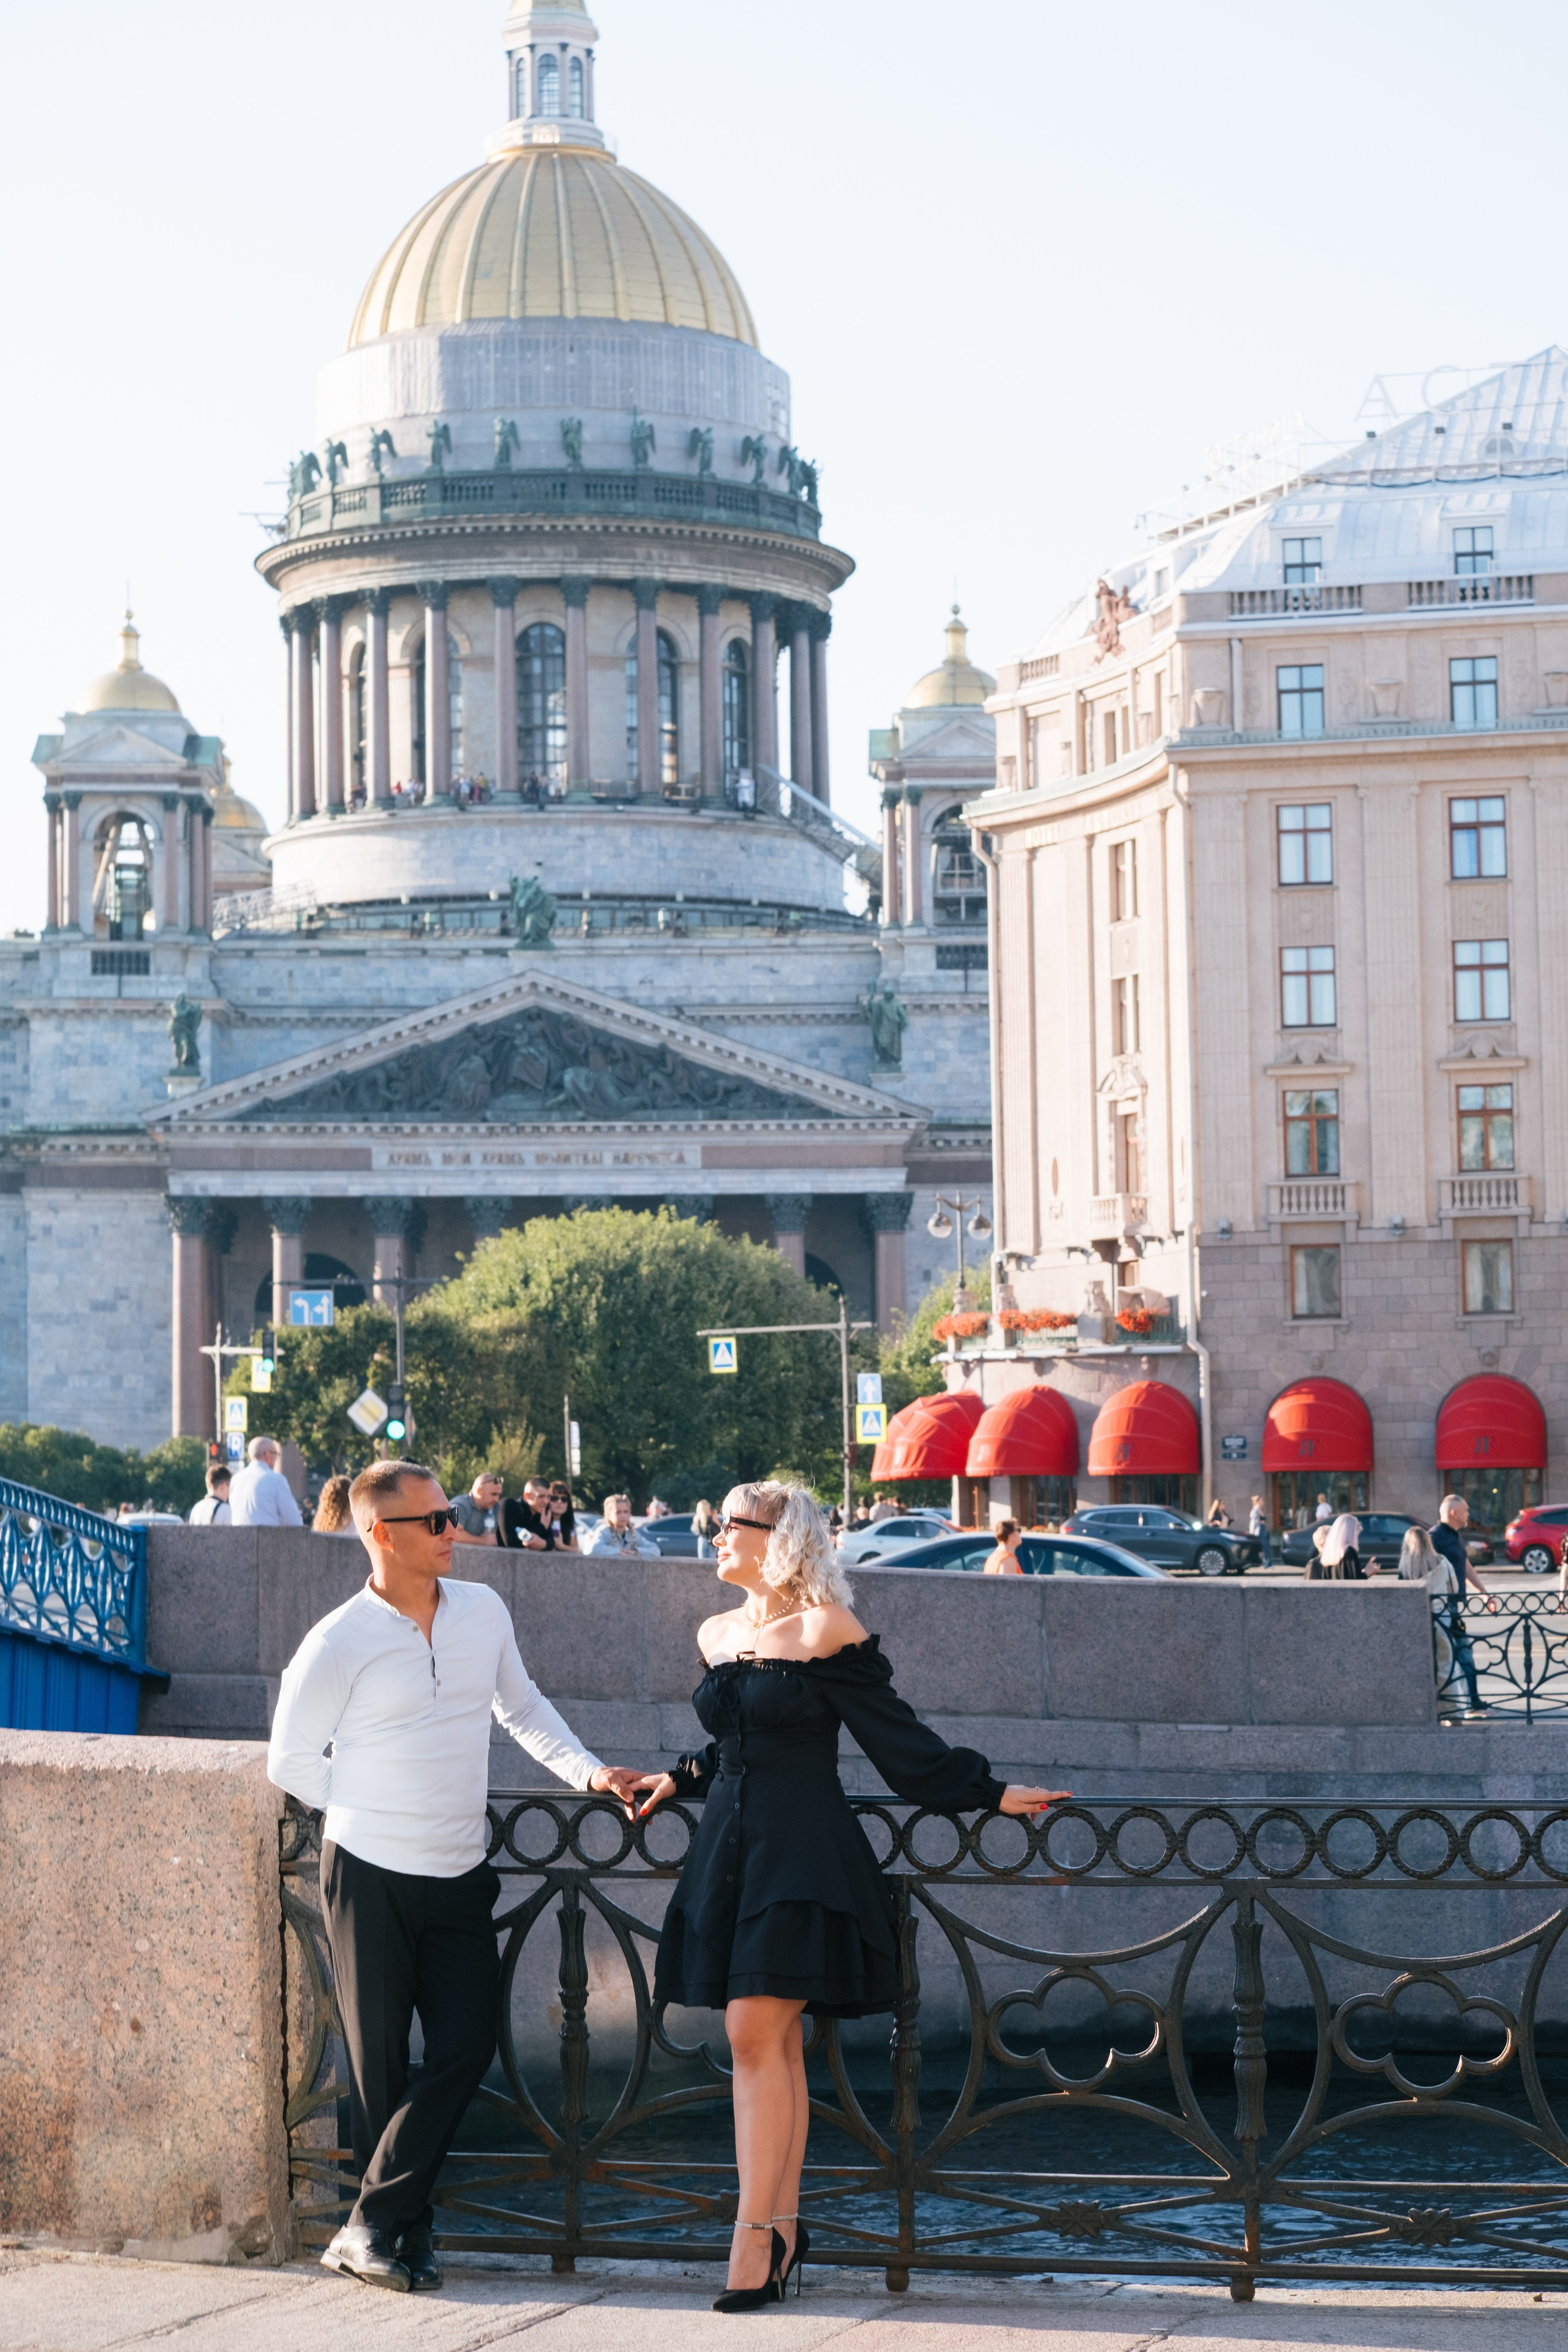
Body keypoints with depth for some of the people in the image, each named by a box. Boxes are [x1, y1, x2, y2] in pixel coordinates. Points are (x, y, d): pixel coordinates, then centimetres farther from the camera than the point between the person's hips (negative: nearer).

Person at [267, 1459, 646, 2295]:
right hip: (370, 1876, -5)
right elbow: (291, 1762, 0)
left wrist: (589, 1773, 11)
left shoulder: (483, 1611, 6)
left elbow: (522, 1708, 22)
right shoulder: (338, 1644, -10)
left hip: (460, 1878, 5)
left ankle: (370, 2229, -2)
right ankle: (404, 2233, 11)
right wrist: (376, 1813, 3)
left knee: (465, 2046, -5)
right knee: (380, 2066, 1)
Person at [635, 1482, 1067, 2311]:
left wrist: (991, 1794, -5)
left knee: (757, 2033, -14)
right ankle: (782, 2229, 10)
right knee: (772, 2045, 7)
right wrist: (682, 1778, 24)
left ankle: (755, 2234, -14)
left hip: (801, 1854, -7)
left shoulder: (826, 1631, -8)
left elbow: (899, 1739, -4)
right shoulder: (718, 1635, 14)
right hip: (729, 1845, 7)